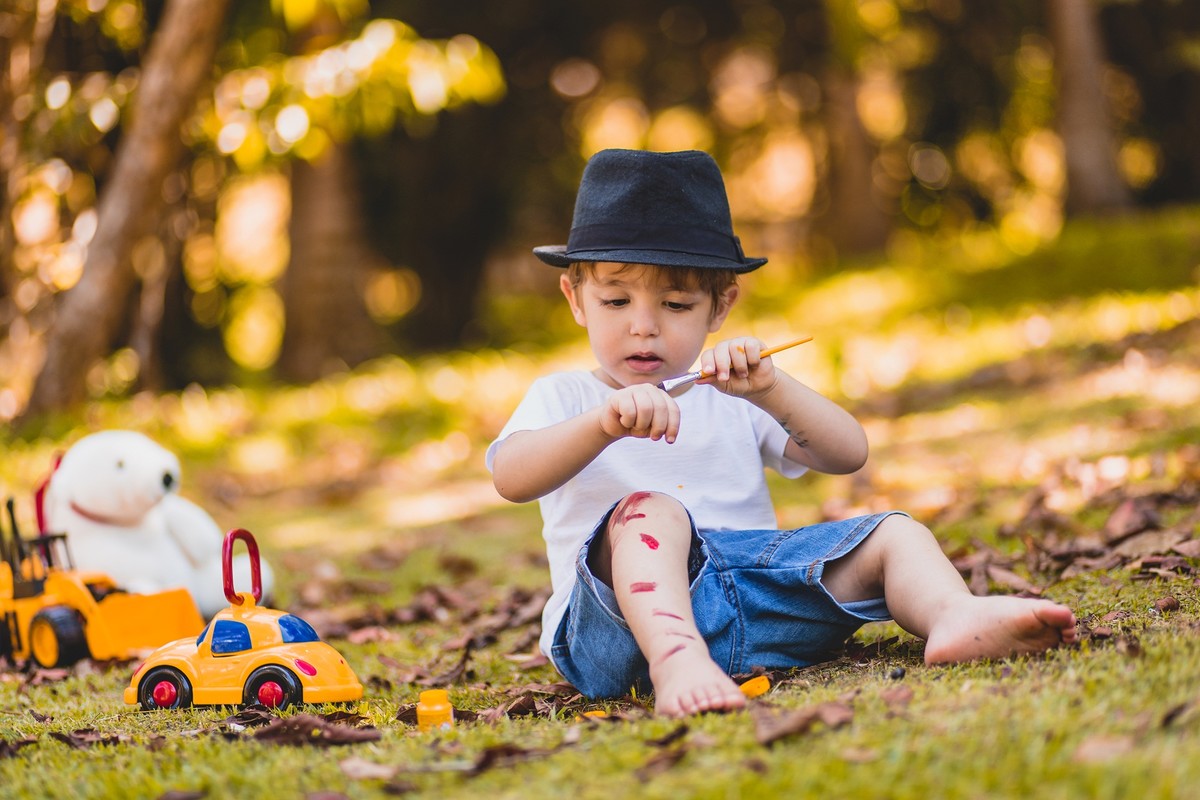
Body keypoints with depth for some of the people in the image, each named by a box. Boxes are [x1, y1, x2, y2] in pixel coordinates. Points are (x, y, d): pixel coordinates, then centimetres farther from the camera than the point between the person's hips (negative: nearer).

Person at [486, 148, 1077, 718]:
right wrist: (603, 425, -28)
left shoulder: (731, 400, 22)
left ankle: (954, 616, -36)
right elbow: (511, 478, -10)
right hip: (625, 623, -4)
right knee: (647, 514, -33)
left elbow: (847, 454, 10)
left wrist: (769, 390, -7)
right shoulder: (563, 397, 12)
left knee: (892, 532, -5)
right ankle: (674, 659, -59)